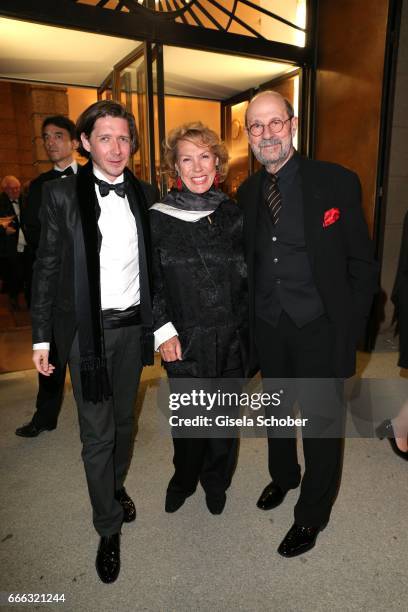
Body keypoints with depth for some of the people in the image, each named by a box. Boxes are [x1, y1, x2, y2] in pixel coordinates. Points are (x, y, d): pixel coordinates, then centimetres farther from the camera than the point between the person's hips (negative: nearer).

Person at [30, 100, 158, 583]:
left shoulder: (145, 195, 5)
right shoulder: (61, 194, -5)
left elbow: (152, 263, 9)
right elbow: (46, 268, -3)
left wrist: (159, 322, 6)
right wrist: (42, 336, -4)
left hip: (133, 326, 4)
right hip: (87, 329, -3)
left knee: (124, 420, 20)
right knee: (97, 434, 6)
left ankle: (116, 486, 46)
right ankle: (109, 528, 27)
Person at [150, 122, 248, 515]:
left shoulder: (232, 214, 3)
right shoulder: (158, 218, -4)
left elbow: (246, 275, 8)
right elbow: (149, 281, -2)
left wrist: (245, 325, 4)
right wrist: (162, 331, -8)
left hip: (230, 338, 2)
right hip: (184, 339, -2)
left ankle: (216, 482, 40)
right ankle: (183, 480, 39)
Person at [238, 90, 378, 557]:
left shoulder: (337, 182, -10)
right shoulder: (247, 193, 3)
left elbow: (362, 266, -8)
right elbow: (248, 264, 9)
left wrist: (348, 332, -12)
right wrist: (248, 322, 4)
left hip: (319, 330, -4)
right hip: (267, 328, 5)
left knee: (321, 423, 10)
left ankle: (311, 514, 34)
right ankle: (283, 476, 51)